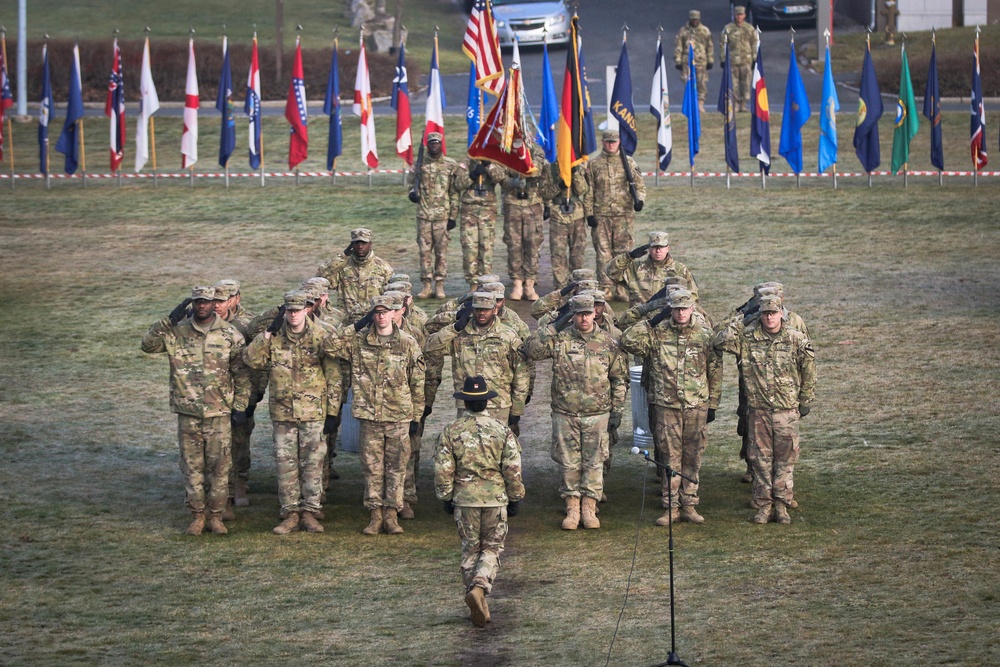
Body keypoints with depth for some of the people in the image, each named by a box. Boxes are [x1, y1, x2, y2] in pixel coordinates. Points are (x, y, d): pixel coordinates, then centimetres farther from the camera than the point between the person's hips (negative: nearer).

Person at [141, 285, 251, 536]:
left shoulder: (230, 335, 1)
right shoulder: (177, 332, 2)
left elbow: (241, 374, 4)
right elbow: (148, 345, -9)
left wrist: (240, 407, 0)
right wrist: (168, 322, -17)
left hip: (219, 412, -1)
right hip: (187, 412, 1)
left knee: (219, 465, 2)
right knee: (192, 465, 5)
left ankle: (216, 515, 12)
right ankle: (197, 516, 13)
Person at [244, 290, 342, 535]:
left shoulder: (321, 337, -3)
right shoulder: (275, 337, 3)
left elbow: (333, 375, -1)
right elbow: (251, 359, -7)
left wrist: (332, 410, -5)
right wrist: (267, 334, -13)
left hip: (313, 411, -2)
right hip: (282, 411, 2)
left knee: (313, 463, 3)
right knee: (286, 464, 4)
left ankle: (310, 512, 11)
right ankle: (291, 514, 10)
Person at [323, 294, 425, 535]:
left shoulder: (407, 343, 2)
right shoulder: (358, 341, 3)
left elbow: (417, 382, 5)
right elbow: (329, 346, -8)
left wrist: (416, 416, 3)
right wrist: (356, 327, -11)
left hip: (399, 417, -1)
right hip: (368, 416, 1)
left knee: (396, 467, 3)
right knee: (372, 467, 5)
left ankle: (391, 514, 10)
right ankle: (375, 515, 12)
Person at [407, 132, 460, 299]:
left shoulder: (451, 165, 3)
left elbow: (455, 193, 3)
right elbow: (412, 182, 14)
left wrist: (453, 216, -2)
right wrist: (413, 192, -11)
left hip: (443, 216, -1)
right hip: (424, 215, 1)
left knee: (441, 252, 1)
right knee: (424, 251, 2)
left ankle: (439, 285, 8)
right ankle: (426, 285, 8)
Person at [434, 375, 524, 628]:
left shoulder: (451, 432, -5)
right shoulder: (502, 431, -5)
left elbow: (442, 470, -4)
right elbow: (513, 469, -5)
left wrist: (446, 498, 9)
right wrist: (515, 500, 6)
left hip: (464, 500, 1)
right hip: (496, 499, -1)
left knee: (470, 550, 12)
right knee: (492, 549, 10)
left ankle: (477, 607, 10)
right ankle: (480, 587, -16)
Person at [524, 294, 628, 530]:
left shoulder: (608, 343, 1)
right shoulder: (560, 339, -1)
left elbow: (620, 379, 7)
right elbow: (531, 350, -13)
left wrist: (617, 411, 2)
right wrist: (554, 328, -15)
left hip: (597, 415, 0)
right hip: (565, 414, 0)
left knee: (594, 463, 4)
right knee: (569, 463, 5)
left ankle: (589, 508, 13)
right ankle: (572, 508, 14)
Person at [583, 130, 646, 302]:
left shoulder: (629, 163, 7)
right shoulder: (594, 164, 7)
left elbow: (639, 185, 8)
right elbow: (588, 191, 8)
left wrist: (639, 200, -12)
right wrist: (589, 214, 0)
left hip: (624, 215, 0)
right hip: (601, 216, 0)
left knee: (623, 252, 0)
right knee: (603, 254, -2)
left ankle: (621, 289, 5)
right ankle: (605, 288, 3)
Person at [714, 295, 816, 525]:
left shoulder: (796, 340, -1)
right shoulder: (747, 338, 2)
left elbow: (808, 371, 7)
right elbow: (720, 342, -3)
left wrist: (806, 401, 7)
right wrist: (737, 323, -5)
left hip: (787, 410, -1)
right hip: (758, 409, 1)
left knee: (785, 458, 2)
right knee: (761, 458, 5)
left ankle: (781, 505, 10)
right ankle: (764, 505, 12)